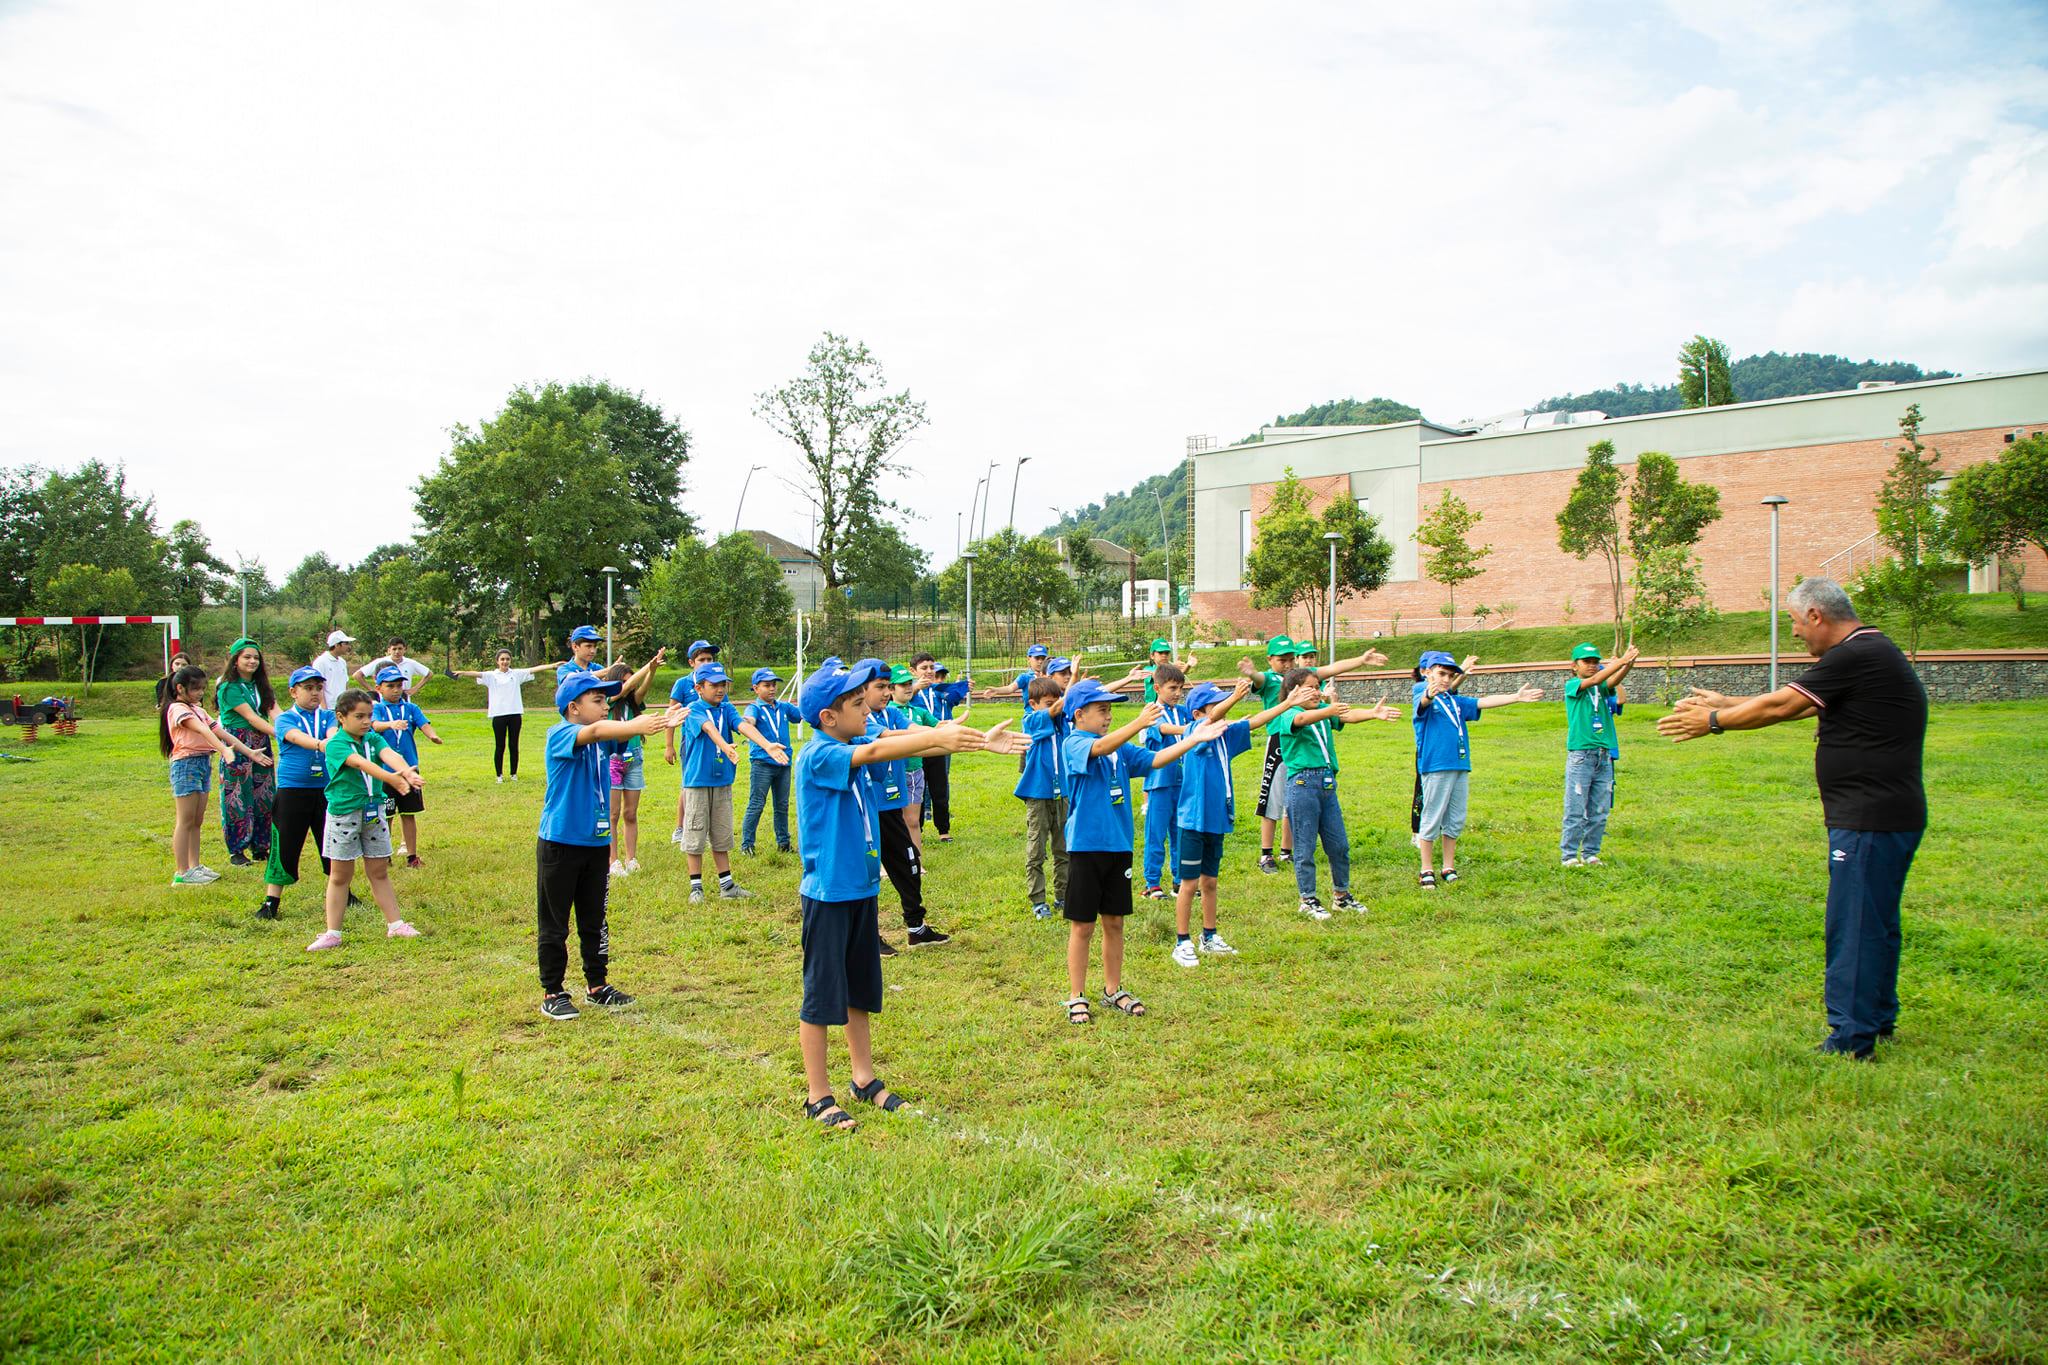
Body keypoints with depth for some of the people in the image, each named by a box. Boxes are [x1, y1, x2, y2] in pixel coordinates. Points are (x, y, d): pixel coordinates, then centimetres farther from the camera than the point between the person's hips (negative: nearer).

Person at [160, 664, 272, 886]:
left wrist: (249, 752, 8)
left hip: (204, 763, 8)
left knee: (196, 820, 12)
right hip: (186, 764, -8)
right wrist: (224, 750, -38)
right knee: (185, 821, -5)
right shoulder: (177, 708, -9)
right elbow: (203, 730, -24)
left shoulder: (198, 710, 18)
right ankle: (181, 872, -1)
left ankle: (195, 866, 18)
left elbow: (221, 732, 15)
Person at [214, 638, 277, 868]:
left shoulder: (259, 685, 13)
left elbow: (274, 711, -2)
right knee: (238, 798, -2)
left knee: (264, 797, 8)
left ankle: (260, 847, 18)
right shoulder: (229, 687, -8)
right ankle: (236, 851, 8)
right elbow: (251, 717, -16)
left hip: (261, 746, 6)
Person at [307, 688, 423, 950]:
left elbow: (390, 755, -19)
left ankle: (395, 924, 17)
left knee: (379, 871, 11)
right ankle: (332, 933, 15)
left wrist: (406, 772, -41)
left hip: (374, 810, 4)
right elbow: (360, 763, -31)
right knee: (340, 875, 6)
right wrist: (390, 778, -47)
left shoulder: (374, 739, 1)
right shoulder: (336, 744, -13)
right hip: (343, 812, -4)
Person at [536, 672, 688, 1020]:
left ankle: (597, 987, 28)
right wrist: (637, 725, -53)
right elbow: (592, 732, -35)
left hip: (596, 844, 6)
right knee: (554, 924, 6)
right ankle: (552, 994, 18)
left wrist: (660, 723, -36)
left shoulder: (604, 736, 4)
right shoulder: (559, 734, -16)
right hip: (559, 844, -6)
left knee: (595, 920, 16)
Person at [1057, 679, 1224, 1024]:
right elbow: (1099, 748, -31)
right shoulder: (1073, 744, -12)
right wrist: (1139, 723, -45)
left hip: (1118, 844, 6)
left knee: (1114, 922, 14)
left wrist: (1192, 739, -8)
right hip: (1085, 845, -6)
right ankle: (1077, 996, 16)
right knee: (1082, 926, 4)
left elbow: (1154, 760, 4)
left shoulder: (1120, 747, 9)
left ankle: (1113, 990, 28)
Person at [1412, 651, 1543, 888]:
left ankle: (1449, 869, 21)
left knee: (1455, 822, 11)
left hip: (1460, 768, 7)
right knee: (1431, 820, -1)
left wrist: (1516, 697, 10)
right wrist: (1429, 694, -52)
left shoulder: (1455, 701, 18)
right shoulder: (1423, 698, -5)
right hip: (1435, 768, -7)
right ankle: (1427, 871, 8)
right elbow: (1423, 702, -27)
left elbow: (1483, 702, 18)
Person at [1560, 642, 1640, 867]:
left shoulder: (1602, 688, 12)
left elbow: (1613, 681, -10)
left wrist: (1630, 663, -29)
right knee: (1575, 811, -3)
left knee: (1599, 812, 9)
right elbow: (1595, 679, -19)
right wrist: (1622, 660, -26)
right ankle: (1569, 855, 5)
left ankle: (1590, 853, 19)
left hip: (1604, 756, 5)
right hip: (1580, 756, -5)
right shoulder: (1572, 685, -1)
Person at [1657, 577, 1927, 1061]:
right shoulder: (1874, 654, 16)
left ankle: (1850, 1038, 1)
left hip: (1870, 819, -11)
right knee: (1876, 921, 20)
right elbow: (1794, 706, 21)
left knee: (1852, 926, -5)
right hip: (1890, 816, 11)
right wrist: (1723, 703, 24)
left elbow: (1780, 706, -14)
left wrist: (1713, 721, -1)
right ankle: (1879, 1017, 32)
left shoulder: (1856, 657, -17)